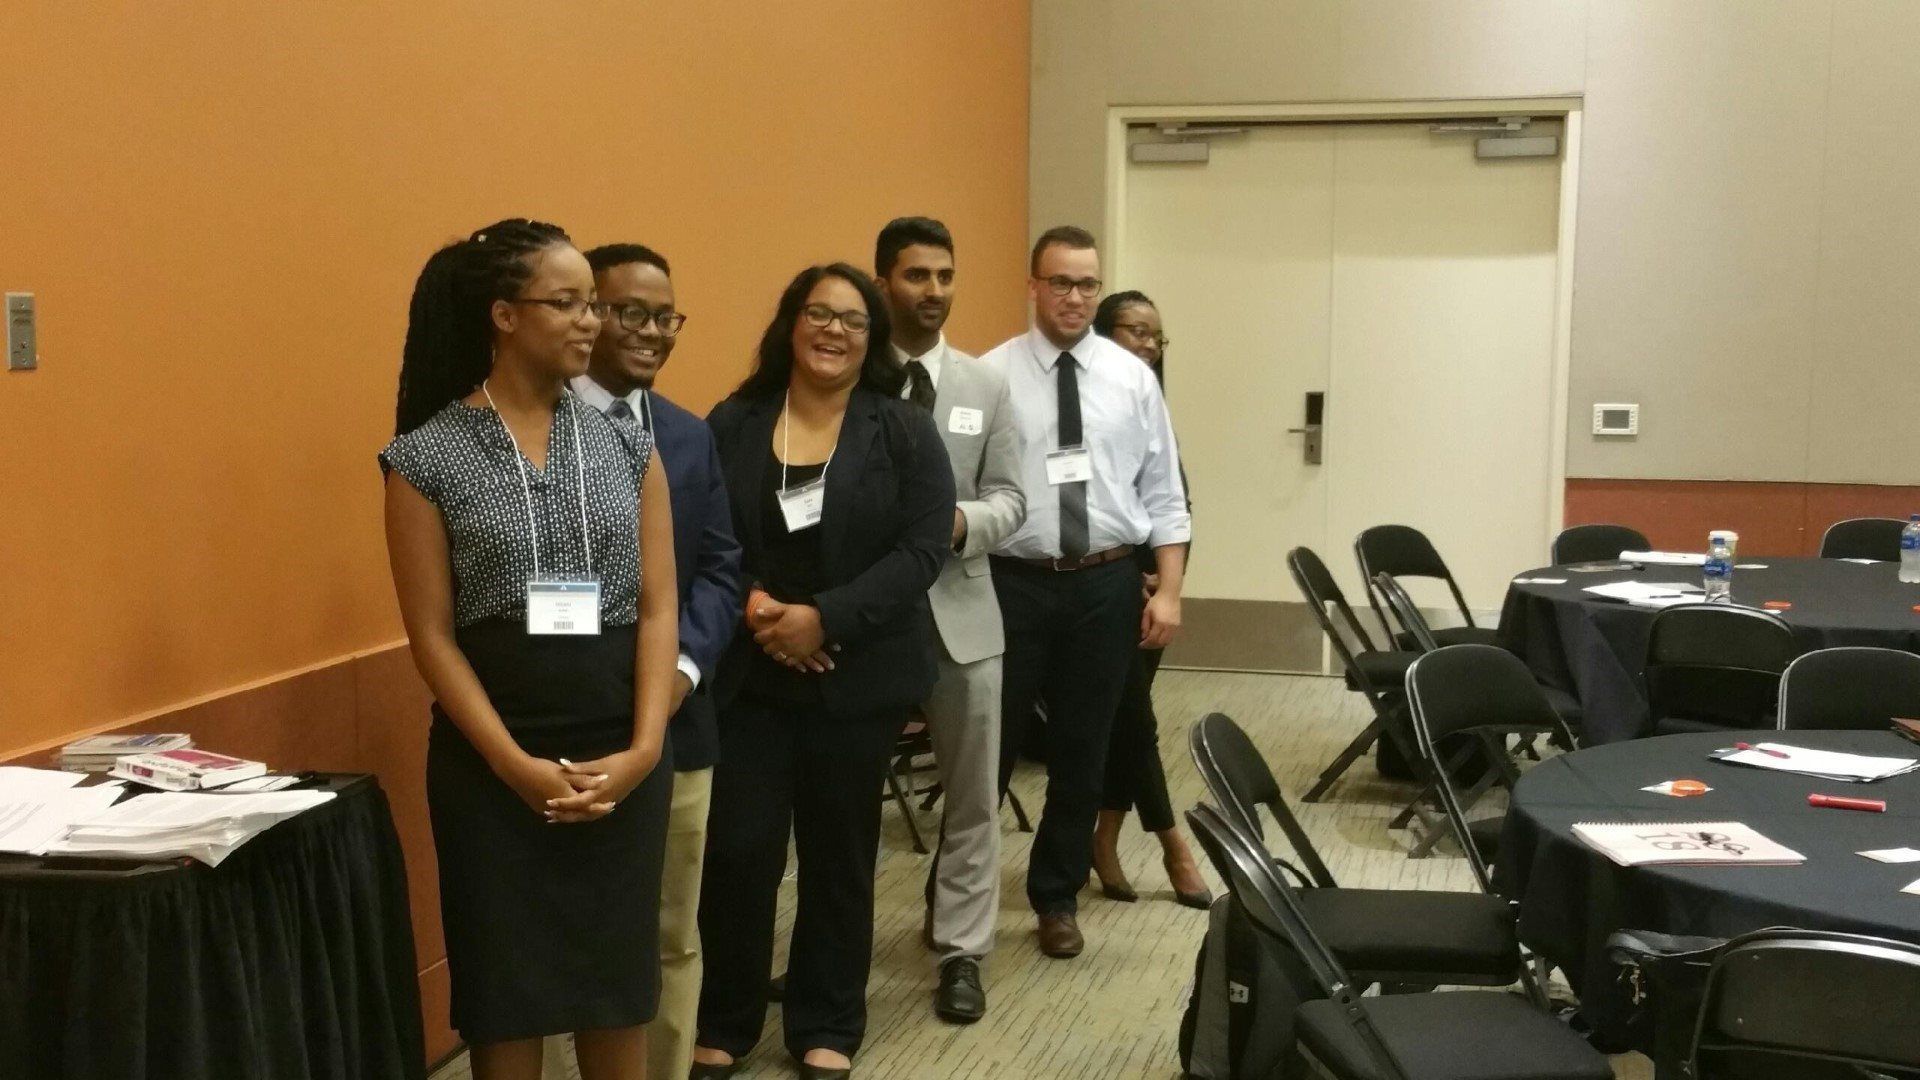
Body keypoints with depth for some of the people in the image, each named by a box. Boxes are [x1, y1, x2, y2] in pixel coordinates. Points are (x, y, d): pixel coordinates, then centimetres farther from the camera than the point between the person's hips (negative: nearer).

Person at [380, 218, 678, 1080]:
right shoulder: (428, 456, -4)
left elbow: (658, 608, 3)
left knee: (618, 983, 9)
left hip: (622, 758, 3)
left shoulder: (627, 446, 5)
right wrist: (516, 765, -14)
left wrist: (643, 748, -9)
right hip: (492, 766, -2)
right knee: (506, 986, 7)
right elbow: (432, 635, -6)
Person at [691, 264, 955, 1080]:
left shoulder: (904, 431, -1)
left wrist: (826, 618, -17)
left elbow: (924, 547, -9)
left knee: (838, 852, 10)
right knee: (738, 849, -1)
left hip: (857, 677, 0)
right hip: (746, 675, 0)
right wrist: (751, 607, -16)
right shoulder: (731, 425, 3)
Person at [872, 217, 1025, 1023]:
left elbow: (1009, 501, 2)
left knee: (971, 796, 8)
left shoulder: (988, 387, 6)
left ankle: (960, 950, 20)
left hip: (960, 610, 3)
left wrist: (960, 521, -18)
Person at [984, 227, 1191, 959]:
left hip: (1106, 584, 3)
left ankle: (1057, 898, 29)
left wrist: (1169, 590, -2)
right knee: (990, 743, 6)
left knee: (1083, 748, 13)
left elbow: (1162, 493, 5)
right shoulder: (992, 375, -5)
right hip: (1015, 583, -2)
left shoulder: (1132, 377, 3)